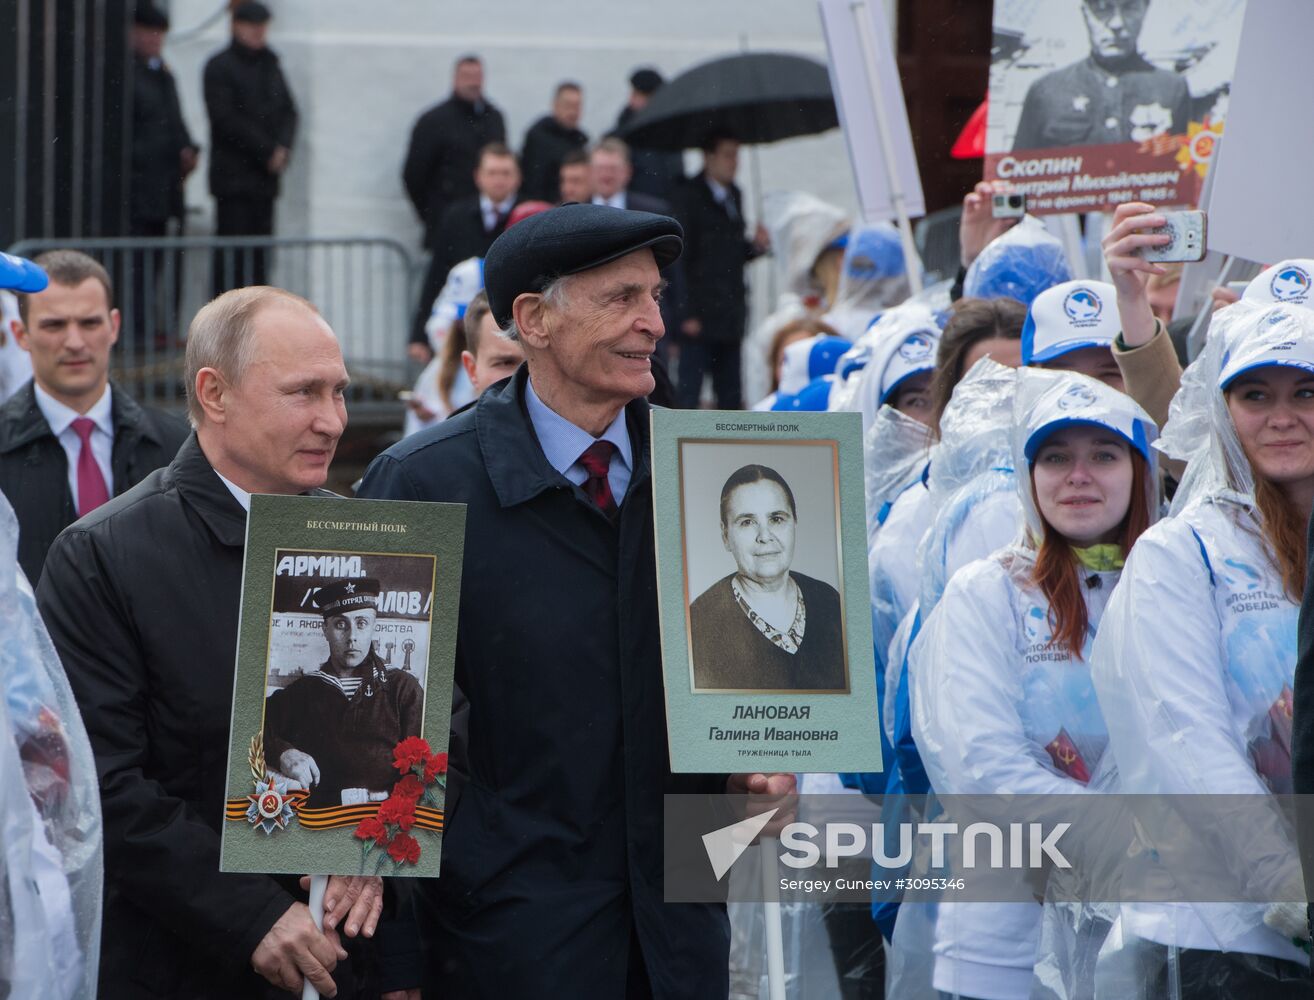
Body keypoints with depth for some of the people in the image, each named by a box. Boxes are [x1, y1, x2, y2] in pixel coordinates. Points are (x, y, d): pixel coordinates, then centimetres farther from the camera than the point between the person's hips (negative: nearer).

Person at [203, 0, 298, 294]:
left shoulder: (270, 66, 17)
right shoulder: (220, 67, -3)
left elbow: (287, 112, 16)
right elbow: (225, 118, -10)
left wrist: (283, 147, -4)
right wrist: (268, 150, -11)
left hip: (266, 175, 6)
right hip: (233, 174, -6)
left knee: (261, 250, 4)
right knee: (232, 246, -10)